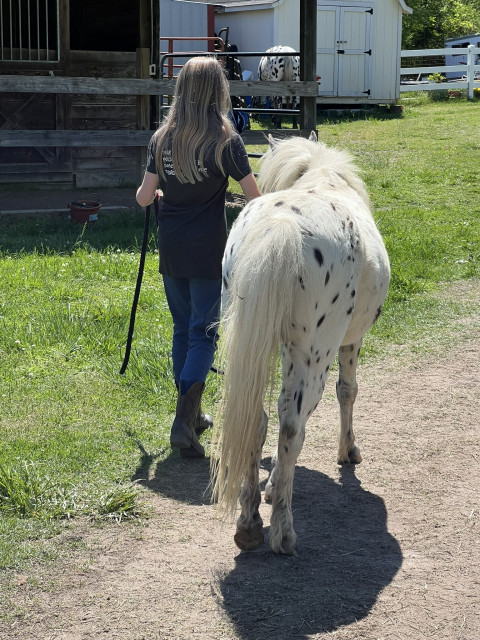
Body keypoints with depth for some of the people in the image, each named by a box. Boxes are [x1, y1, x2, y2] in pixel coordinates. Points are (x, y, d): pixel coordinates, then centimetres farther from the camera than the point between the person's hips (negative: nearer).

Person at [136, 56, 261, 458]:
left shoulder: (163, 138, 1)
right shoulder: (226, 140, -10)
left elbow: (143, 198, 1)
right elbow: (255, 197, -6)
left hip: (171, 251, 4)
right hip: (208, 252, -4)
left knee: (183, 328, 17)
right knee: (204, 332, -1)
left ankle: (191, 413, 25)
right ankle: (184, 418, -14)